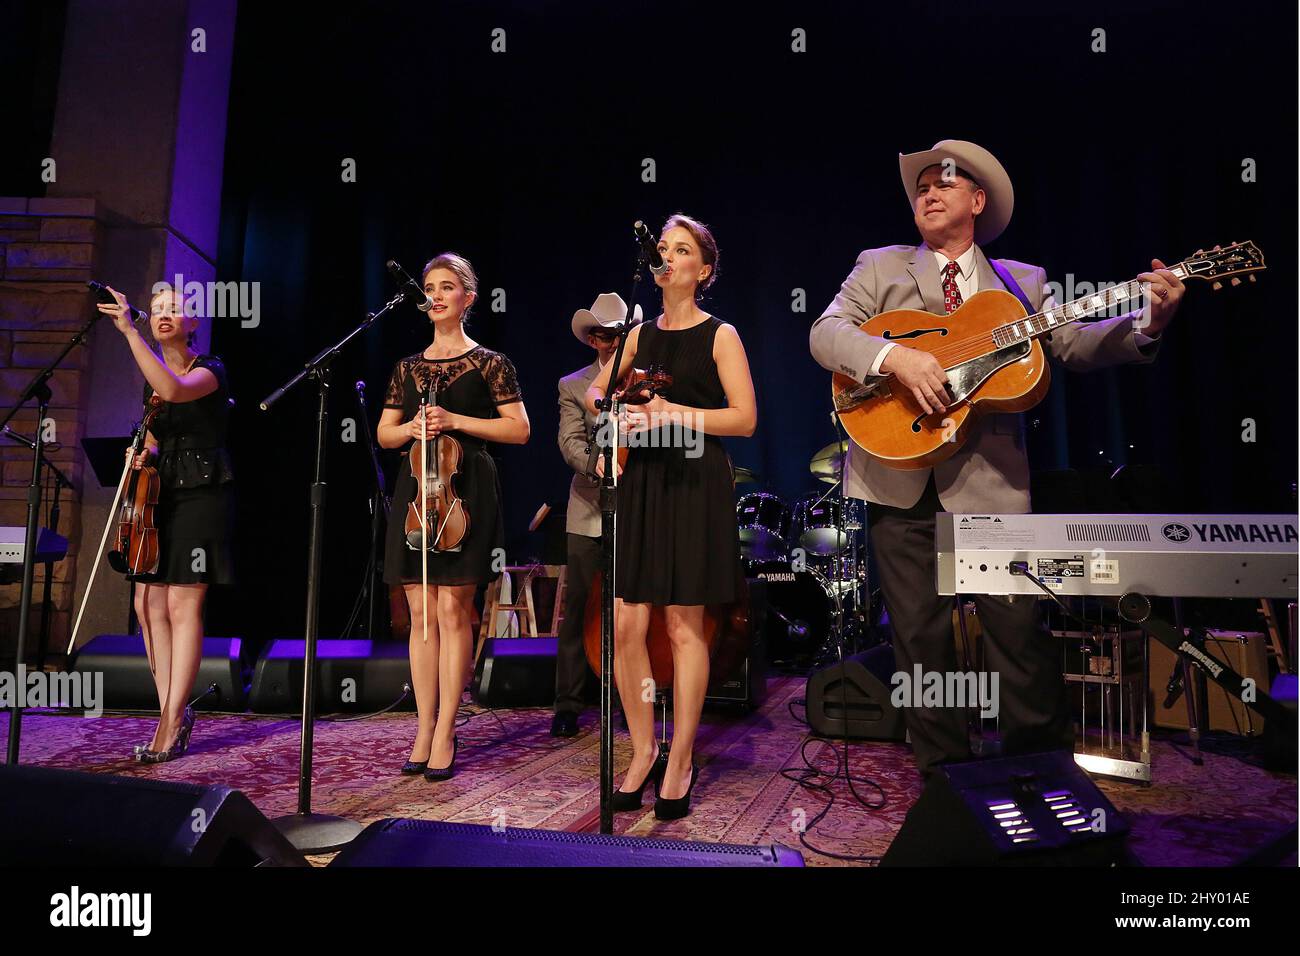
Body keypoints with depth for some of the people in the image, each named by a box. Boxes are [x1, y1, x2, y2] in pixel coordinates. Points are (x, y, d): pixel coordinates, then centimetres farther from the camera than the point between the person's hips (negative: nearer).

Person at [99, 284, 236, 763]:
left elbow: (174, 390, -28)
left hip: (200, 494, -7)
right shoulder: (151, 378, 16)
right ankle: (173, 712, 14)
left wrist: (129, 332, -28)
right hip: (160, 494, 7)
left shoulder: (210, 369, -6)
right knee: (148, 604, 3)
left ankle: (172, 720, 0)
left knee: (182, 604, -8)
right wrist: (144, 454, 4)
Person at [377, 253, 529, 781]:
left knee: (453, 609, -5)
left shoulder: (489, 362, 2)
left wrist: (457, 421, -12)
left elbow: (519, 429, -4)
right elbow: (383, 434, 18)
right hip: (415, 489, 5)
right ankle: (425, 729, 13)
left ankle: (445, 733, 4)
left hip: (465, 489, -4)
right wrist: (411, 428, -4)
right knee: (421, 614, 4)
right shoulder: (408, 368, 15)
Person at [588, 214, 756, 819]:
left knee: (684, 625, 0)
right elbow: (596, 393, 27)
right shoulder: (640, 335, 15)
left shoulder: (719, 336, 2)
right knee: (627, 624, 0)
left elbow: (745, 418, -7)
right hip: (640, 482, 5)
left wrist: (676, 413, -17)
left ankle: (680, 762, 13)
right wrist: (610, 412, 4)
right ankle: (644, 752, 16)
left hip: (694, 484, -4)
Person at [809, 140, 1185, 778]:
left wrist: (1149, 322, -11)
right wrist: (897, 356, -19)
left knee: (1020, 625, 0)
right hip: (901, 477, 0)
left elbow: (1074, 345, 7)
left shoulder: (1022, 282, 15)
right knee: (921, 634, 5)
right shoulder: (880, 268, 11)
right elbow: (824, 334, -2)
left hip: (990, 479, 1)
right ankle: (946, 771, 22)